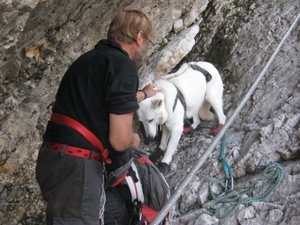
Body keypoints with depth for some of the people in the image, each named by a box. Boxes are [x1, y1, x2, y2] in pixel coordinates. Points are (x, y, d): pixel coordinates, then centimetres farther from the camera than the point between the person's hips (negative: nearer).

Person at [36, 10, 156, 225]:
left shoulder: (91, 58, 16)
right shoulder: (123, 65, -12)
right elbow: (119, 140, -16)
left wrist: (142, 94, 55)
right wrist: (134, 139, 8)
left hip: (56, 158, 9)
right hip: (76, 167, -9)